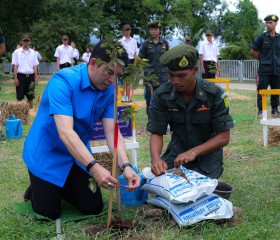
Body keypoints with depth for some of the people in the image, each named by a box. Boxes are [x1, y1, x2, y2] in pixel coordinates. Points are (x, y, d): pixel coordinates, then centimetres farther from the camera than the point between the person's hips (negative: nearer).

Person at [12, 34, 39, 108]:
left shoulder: (33, 52, 8)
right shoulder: (17, 52, 0)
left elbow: (35, 66, 8)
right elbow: (15, 66, -2)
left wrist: (36, 77, 3)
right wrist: (15, 78, -8)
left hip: (30, 76, 3)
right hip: (21, 76, -3)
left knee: (30, 96, 8)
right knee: (19, 97, 0)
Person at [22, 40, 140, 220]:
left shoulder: (109, 90, -10)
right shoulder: (63, 81, -29)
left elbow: (112, 132, -14)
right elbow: (65, 132, -38)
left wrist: (126, 166, -31)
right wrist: (93, 167, -48)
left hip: (79, 153, 6)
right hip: (46, 154, -6)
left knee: (94, 208, 6)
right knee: (50, 213, -4)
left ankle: (60, 188, 33)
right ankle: (36, 190, 28)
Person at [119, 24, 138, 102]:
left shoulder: (134, 41, 9)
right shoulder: (120, 41, 0)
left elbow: (135, 53, 10)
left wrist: (134, 63, 3)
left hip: (131, 61, 3)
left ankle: (127, 97, 14)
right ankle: (123, 97, 3)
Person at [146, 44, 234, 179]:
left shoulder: (214, 94, -20)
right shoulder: (162, 95, -13)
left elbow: (224, 137, -17)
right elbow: (156, 133, -10)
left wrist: (193, 152, -30)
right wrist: (156, 158, -32)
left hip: (207, 152, -2)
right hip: (177, 149, 2)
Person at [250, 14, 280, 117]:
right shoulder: (261, 37, 0)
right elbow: (252, 51, 5)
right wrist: (262, 59, 5)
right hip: (264, 69, -3)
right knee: (262, 90, -3)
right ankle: (260, 110, 3)